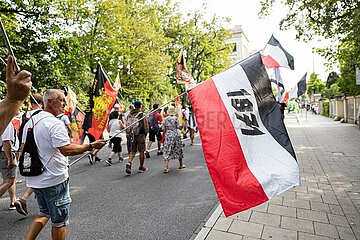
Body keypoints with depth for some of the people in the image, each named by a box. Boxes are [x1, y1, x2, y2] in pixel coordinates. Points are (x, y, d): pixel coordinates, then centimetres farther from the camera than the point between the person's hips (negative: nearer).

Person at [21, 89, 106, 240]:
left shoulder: (30, 122, 9)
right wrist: (91, 146, -22)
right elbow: (66, 150, -29)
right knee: (59, 220, 9)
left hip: (34, 180, 8)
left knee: (44, 213, 26)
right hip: (54, 179, -8)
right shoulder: (55, 124, -19)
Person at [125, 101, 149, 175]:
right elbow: (146, 126, -7)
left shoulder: (129, 114, 4)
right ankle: (141, 167, 17)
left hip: (132, 135, 4)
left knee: (132, 150, 13)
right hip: (141, 134, -4)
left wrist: (129, 133, 13)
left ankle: (129, 163, -8)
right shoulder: (142, 115, -9)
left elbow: (127, 125, 6)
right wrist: (146, 133, 8)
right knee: (141, 151, 7)